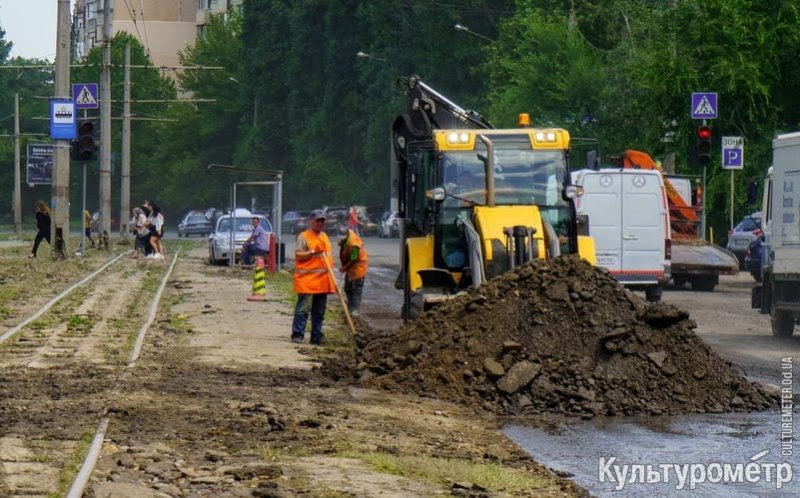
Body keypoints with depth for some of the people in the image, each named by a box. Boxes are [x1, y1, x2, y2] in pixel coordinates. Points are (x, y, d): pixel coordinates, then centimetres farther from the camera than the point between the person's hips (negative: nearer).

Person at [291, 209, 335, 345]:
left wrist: (331, 279, 22)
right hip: (307, 279, -7)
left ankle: (316, 336, 14)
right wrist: (313, 252, -23)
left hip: (322, 281, 7)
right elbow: (298, 255, -11)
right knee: (303, 308, -9)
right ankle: (297, 335, -7)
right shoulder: (304, 237, -5)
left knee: (319, 311, 9)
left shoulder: (324, 236, 19)